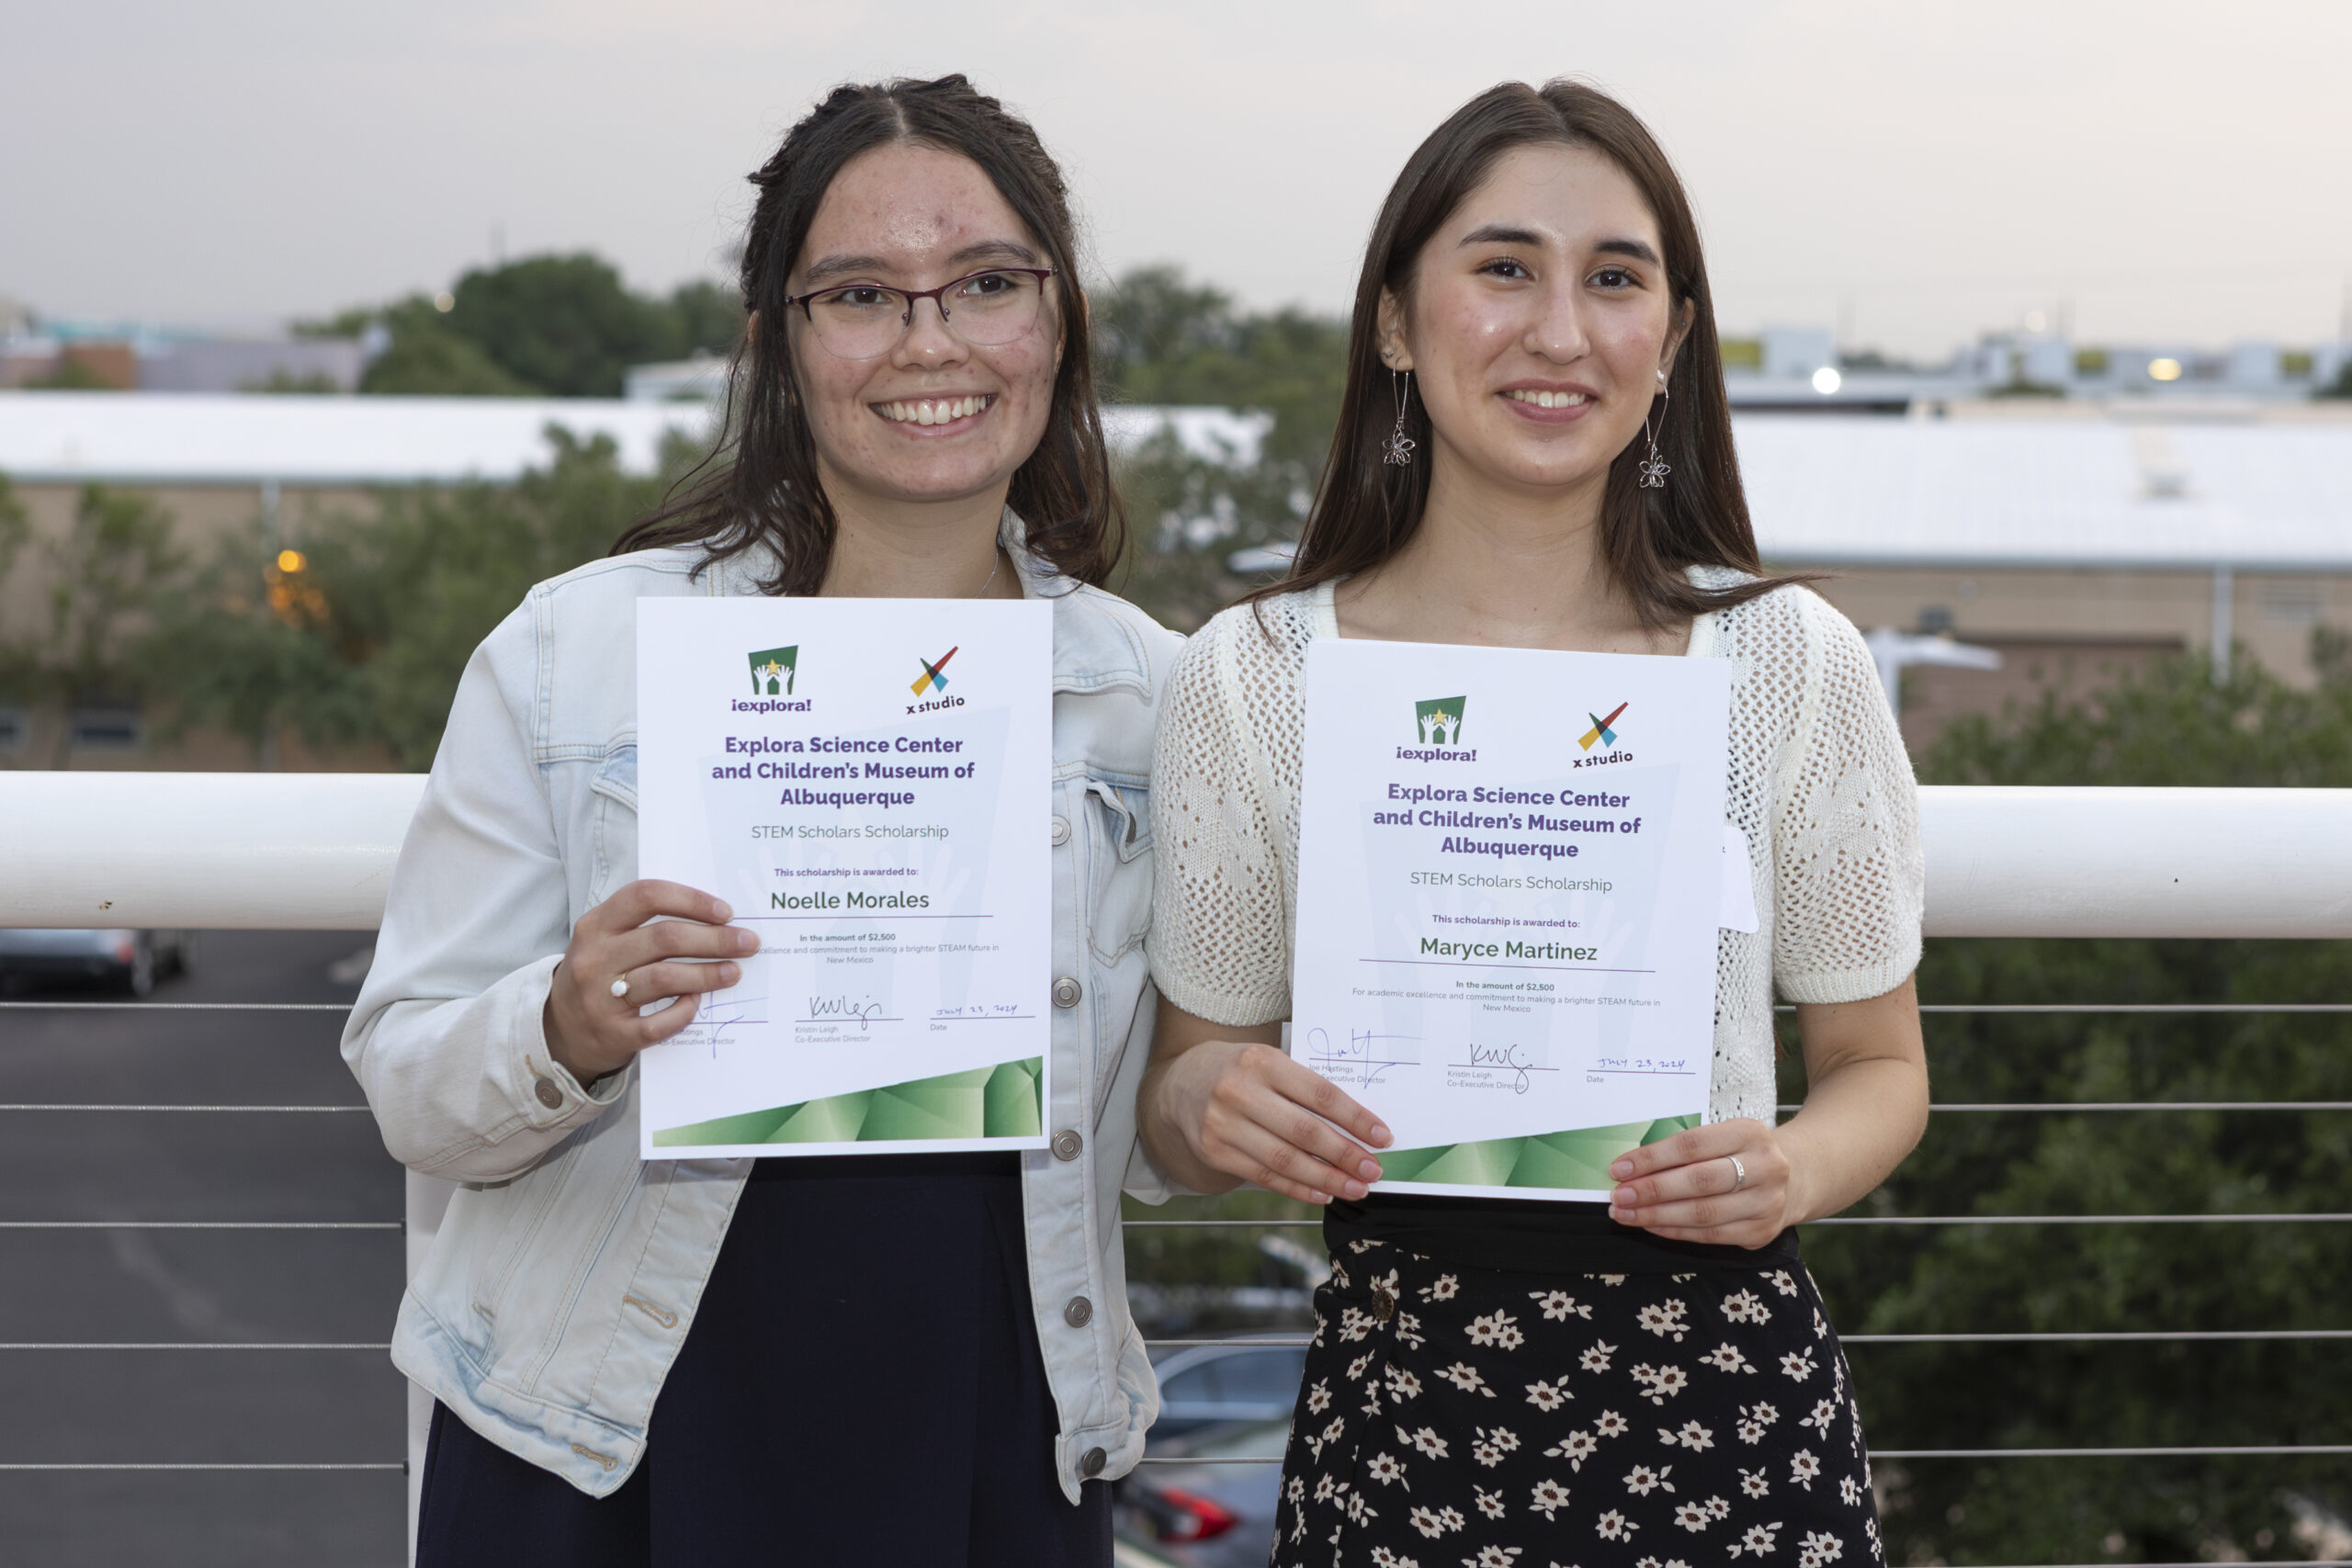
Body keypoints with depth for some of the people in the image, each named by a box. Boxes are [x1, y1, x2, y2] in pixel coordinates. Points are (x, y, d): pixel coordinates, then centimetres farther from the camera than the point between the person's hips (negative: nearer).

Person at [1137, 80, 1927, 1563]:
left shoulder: (1787, 661, -3)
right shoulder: (1250, 676, -3)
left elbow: (1877, 1061, 7)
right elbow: (1188, 1082, 6)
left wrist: (1790, 1173, -13)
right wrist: (1210, 1107, -16)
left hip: (1725, 1401, 0)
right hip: (1396, 1399, 0)